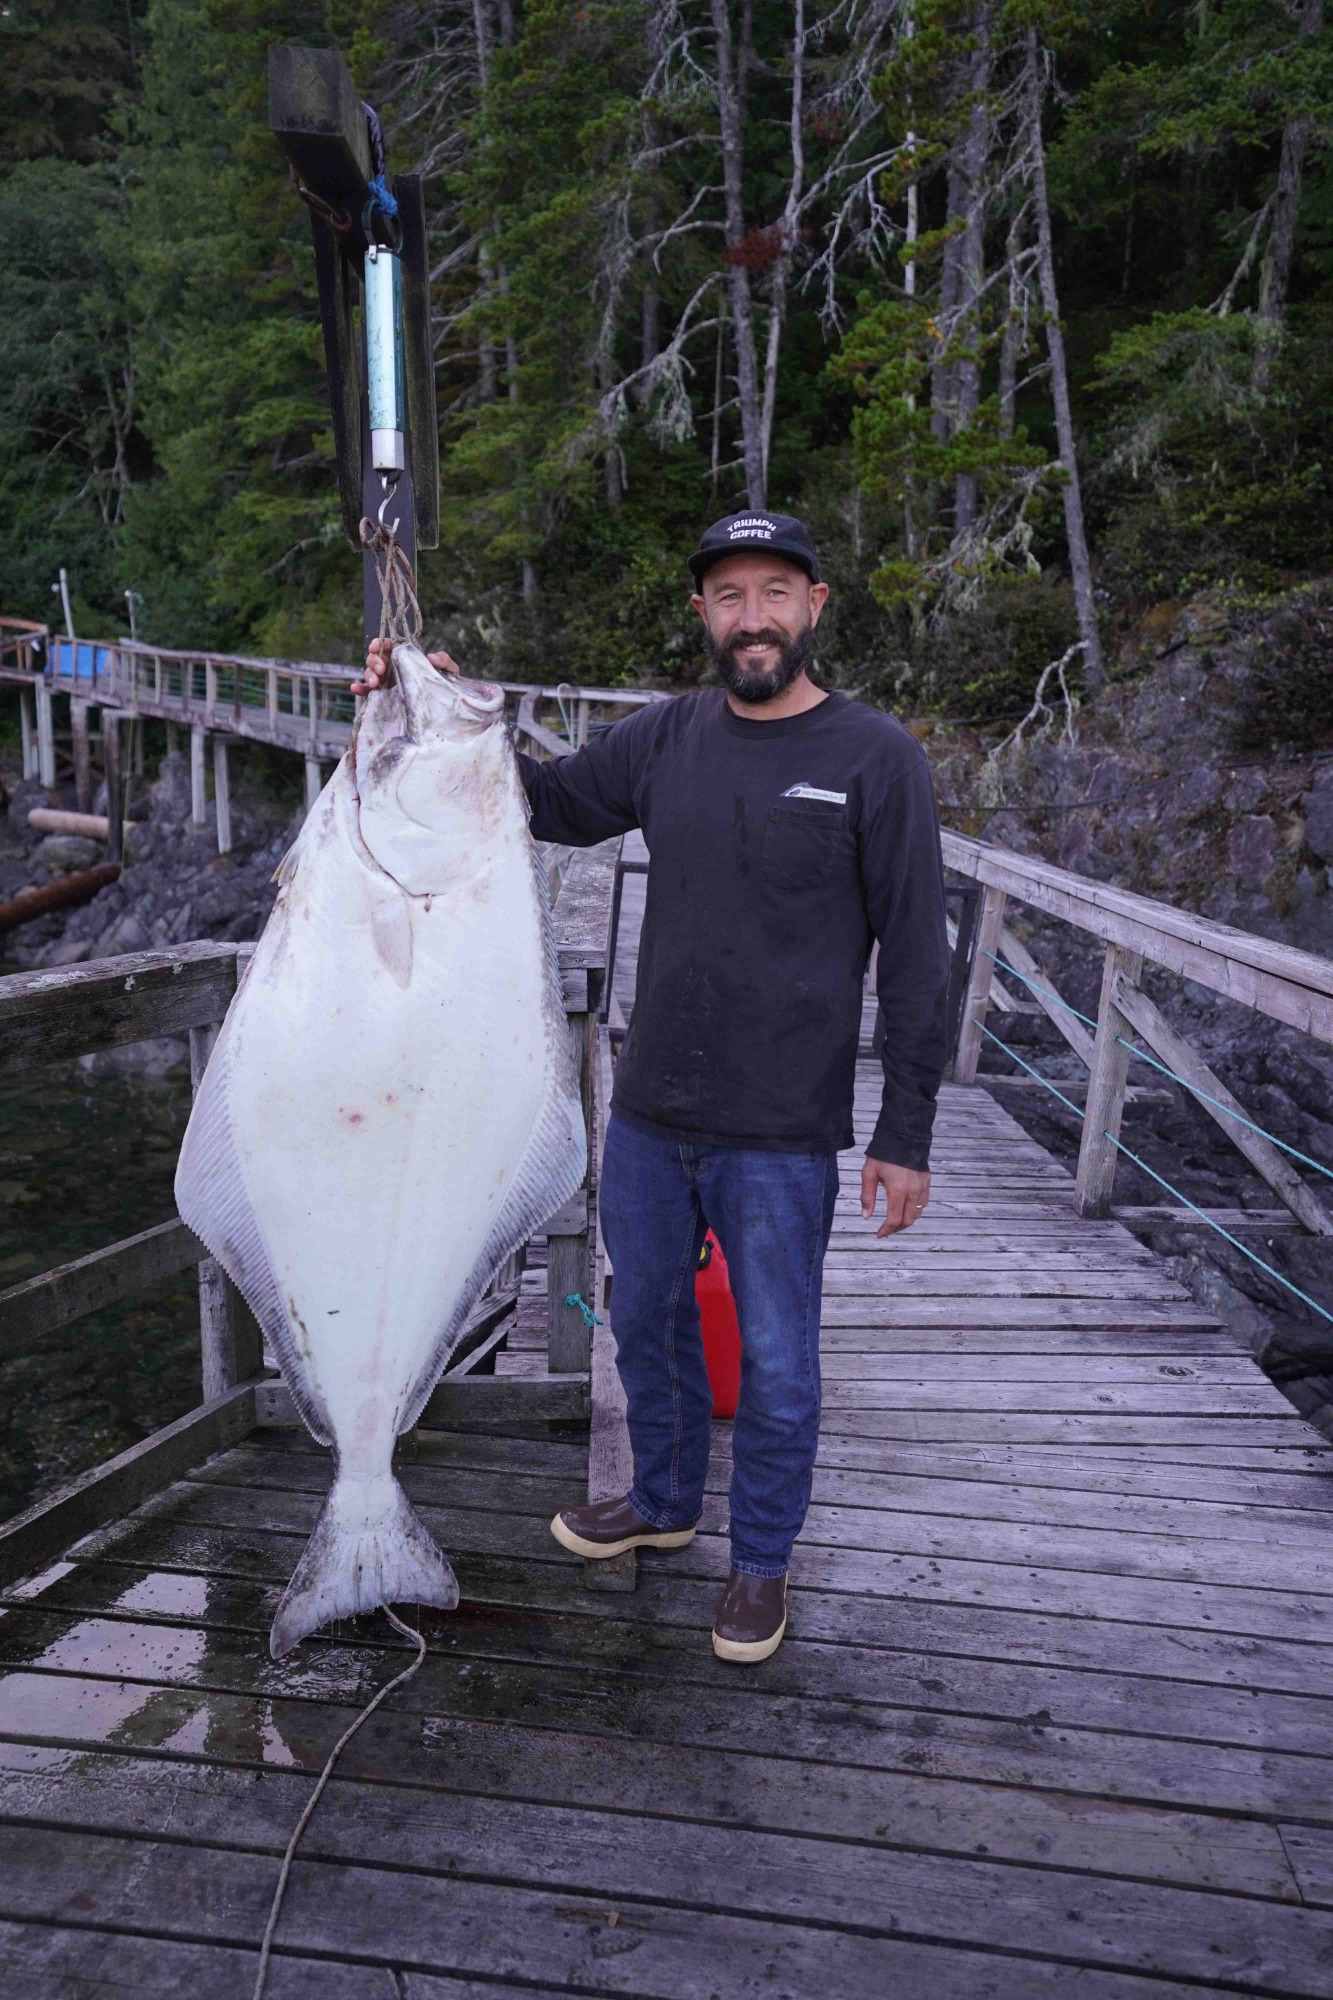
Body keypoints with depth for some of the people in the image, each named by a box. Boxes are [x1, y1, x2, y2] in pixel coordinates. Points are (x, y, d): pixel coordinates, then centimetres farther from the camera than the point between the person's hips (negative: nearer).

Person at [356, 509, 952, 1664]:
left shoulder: (875, 757, -9)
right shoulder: (667, 738, 3)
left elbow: (916, 960, -9)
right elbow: (555, 804, 16)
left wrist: (907, 1136, -10)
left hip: (780, 1134, -4)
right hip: (648, 1113, 5)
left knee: (776, 1363, 10)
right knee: (648, 1320, 21)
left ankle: (763, 1560, 34)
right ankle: (663, 1503, 46)